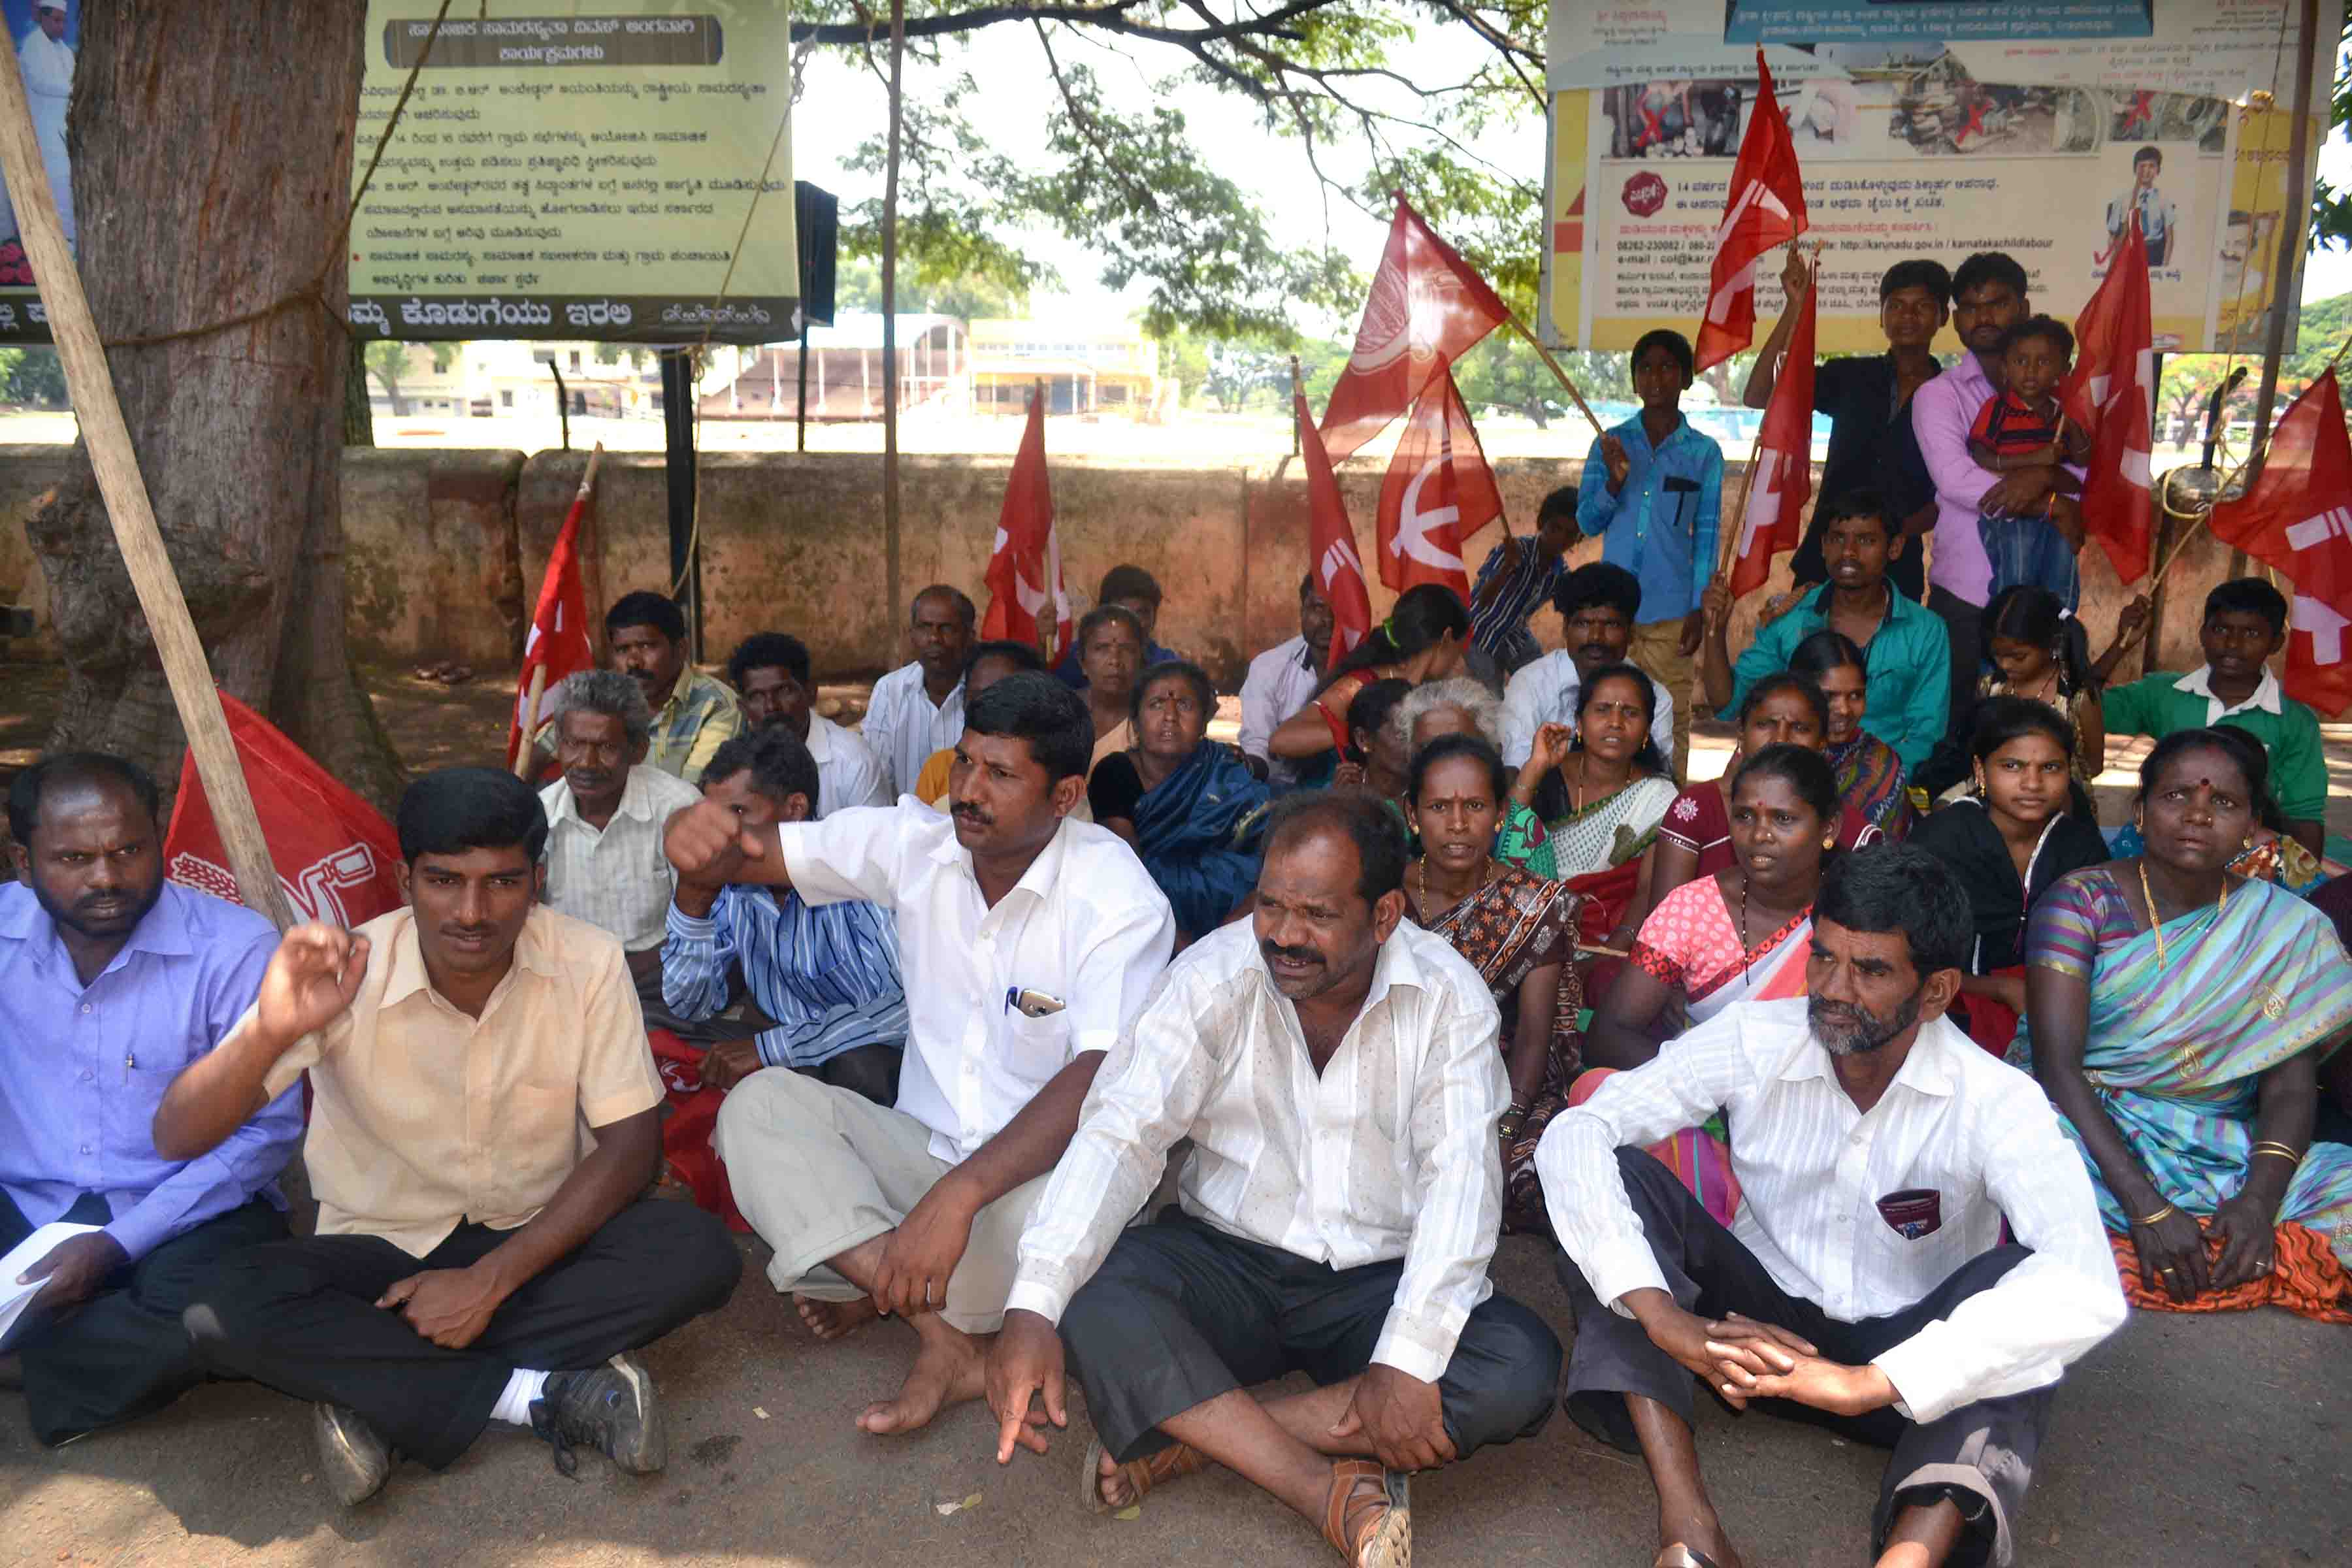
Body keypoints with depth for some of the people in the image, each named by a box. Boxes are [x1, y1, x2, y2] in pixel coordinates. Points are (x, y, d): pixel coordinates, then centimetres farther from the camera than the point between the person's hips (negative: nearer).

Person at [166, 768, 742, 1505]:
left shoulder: (588, 962, -16)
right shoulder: (346, 977, -17)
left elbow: (629, 1145, -12)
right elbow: (176, 1139, -20)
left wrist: (491, 1279, -21)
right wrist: (269, 1032, -40)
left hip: (539, 1242, 1)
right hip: (382, 1248, 0)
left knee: (698, 1251, -28)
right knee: (227, 1310, -29)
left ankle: (378, 1391, -21)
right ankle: (546, 1392, -23)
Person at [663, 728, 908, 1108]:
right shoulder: (727, 881, -8)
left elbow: (905, 1004, -33)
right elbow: (691, 1007, -2)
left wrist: (768, 1048, -30)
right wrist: (691, 902, -19)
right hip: (787, 1056, 4)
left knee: (854, 1066, -35)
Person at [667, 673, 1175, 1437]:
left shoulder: (1118, 897, -18)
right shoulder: (916, 844, -4)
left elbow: (1101, 1080, -30)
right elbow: (753, 855, -4)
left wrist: (959, 1195, -42)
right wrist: (701, 837, -30)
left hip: (1043, 1168, -5)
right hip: (926, 1146, 5)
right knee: (760, 1103, -18)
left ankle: (867, 1281, -7)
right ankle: (950, 1341, -26)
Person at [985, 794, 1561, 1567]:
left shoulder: (1448, 995, -11)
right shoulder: (1214, 976, -11)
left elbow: (1460, 1177, -18)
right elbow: (1119, 1135, -18)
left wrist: (1409, 1363, -30)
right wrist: (1033, 1310, -32)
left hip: (1379, 1281, 1)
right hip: (1225, 1263, 0)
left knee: (1522, 1370, -27)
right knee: (1091, 1296, -29)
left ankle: (1192, 1436, -21)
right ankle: (1334, 1495, -25)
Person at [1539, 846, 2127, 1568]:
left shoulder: (1996, 1100, -18)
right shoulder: (1753, 1041, -13)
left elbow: (2085, 1287, -35)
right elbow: (1573, 1135, -22)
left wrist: (1868, 1382, -44)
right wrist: (1661, 1317, -35)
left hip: (1906, 1360, -1)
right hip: (1759, 1329, 1)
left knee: (2019, 1281, -31)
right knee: (1619, 1175, -23)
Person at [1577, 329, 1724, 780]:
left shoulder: (1704, 452, 4)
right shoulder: (1611, 443, 7)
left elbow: (1706, 538, 5)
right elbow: (1587, 522, 5)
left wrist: (1699, 609, -1)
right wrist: (1614, 481, -13)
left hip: (1671, 610, -1)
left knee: (1673, 719, 2)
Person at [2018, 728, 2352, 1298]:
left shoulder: (2287, 928, 6)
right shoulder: (2081, 902, -4)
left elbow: (2290, 1086, -2)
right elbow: (2057, 1063, -14)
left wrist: (2259, 1200, -22)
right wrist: (2145, 1207, -25)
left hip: (2225, 1154, 3)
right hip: (2086, 1130, -2)